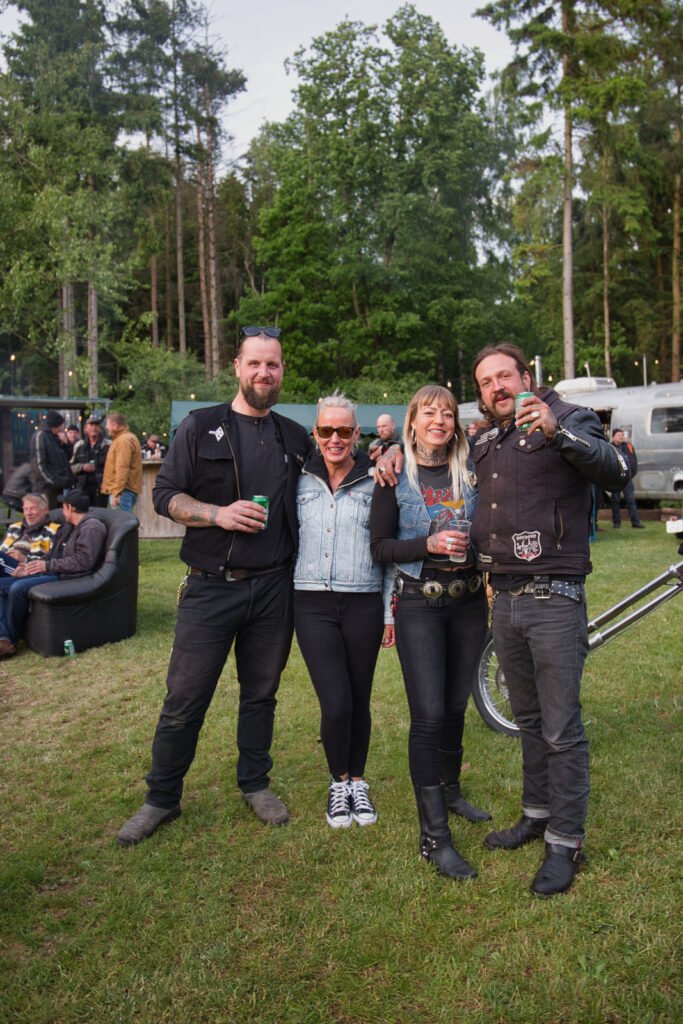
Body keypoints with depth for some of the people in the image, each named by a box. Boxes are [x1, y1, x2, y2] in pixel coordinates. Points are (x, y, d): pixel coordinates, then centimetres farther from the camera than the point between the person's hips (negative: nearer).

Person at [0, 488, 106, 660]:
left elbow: (84, 560, -22)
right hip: (54, 573, 11)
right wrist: (31, 565, 11)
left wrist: (48, 565, -18)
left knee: (18, 588, -27)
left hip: (68, 578, -11)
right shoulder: (72, 527, 24)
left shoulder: (91, 528, -10)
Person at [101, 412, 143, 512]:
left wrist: (117, 492, -24)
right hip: (128, 489, 10)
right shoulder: (128, 438, 20)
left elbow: (122, 468, -21)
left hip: (123, 491, -10)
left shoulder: (123, 440, -13)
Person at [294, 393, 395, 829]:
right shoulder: (302, 481, 5)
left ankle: (358, 782, 32)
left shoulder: (375, 482, 1)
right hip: (313, 604, 0)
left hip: (363, 604, 0)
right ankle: (338, 783, 20)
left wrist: (391, 612, 3)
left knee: (360, 701, 8)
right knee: (336, 703, -7)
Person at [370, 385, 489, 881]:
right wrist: (429, 544, -18)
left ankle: (450, 790, 38)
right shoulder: (395, 477, -2)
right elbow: (380, 546, -5)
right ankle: (434, 837, 0)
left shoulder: (472, 473, 5)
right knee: (428, 714, -8)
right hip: (419, 603, -3)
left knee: (455, 706, 14)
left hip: (469, 602, 4)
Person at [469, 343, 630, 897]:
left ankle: (566, 842, 13)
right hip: (504, 598, 6)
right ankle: (538, 814, 34)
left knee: (562, 730, 0)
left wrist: (557, 432, -34)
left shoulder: (569, 420, -4)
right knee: (529, 720, 19)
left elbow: (617, 472, -20)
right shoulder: (484, 444, 14)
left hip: (553, 600, -6)